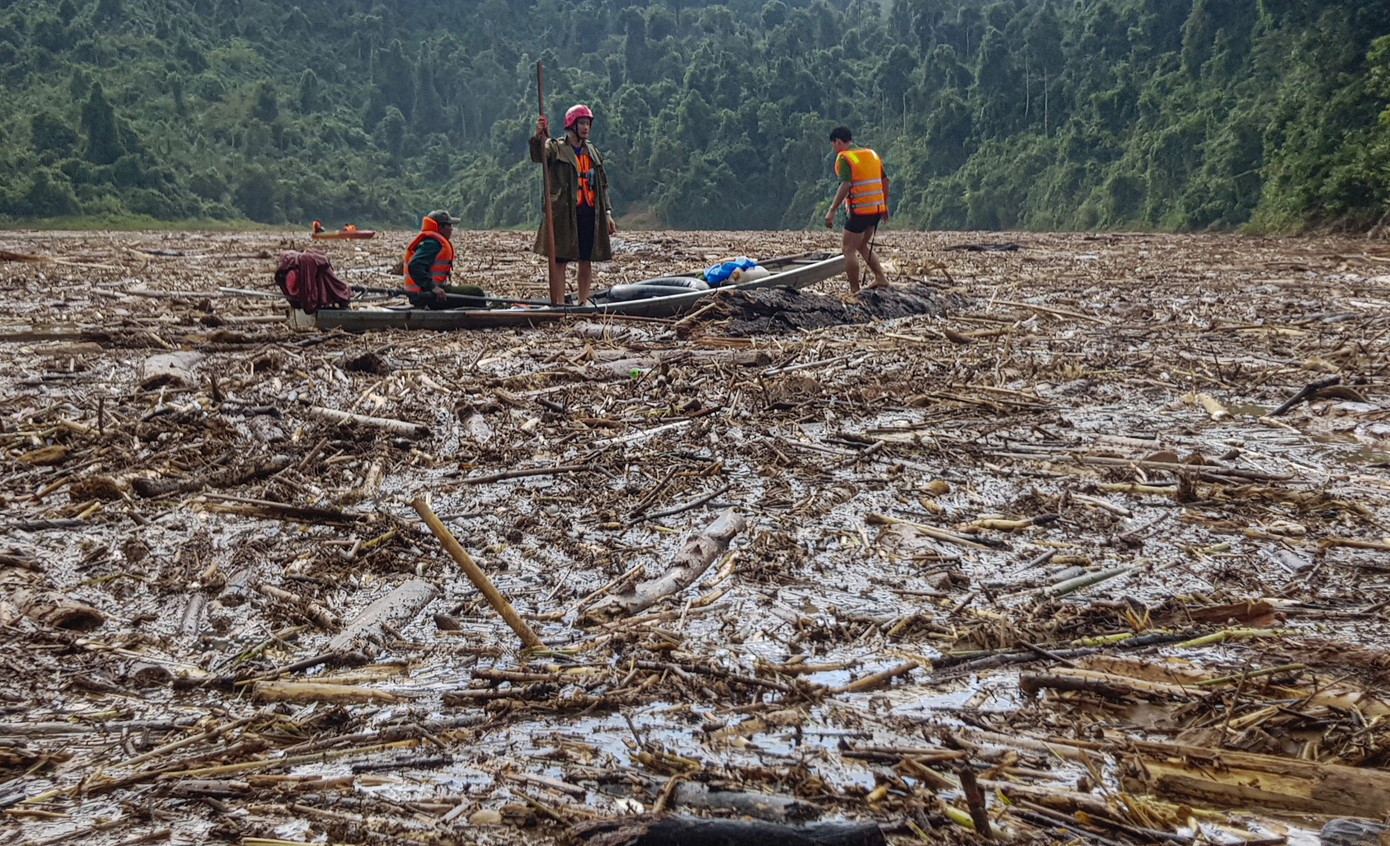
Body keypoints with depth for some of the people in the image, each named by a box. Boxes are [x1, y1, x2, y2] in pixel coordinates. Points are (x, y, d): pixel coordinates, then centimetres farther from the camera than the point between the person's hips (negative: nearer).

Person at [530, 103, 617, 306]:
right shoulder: (556, 148, 1)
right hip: (564, 212, -6)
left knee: (587, 260, 8)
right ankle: (558, 305, -6)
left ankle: (583, 302, 17)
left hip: (590, 213, 6)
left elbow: (602, 185, 21)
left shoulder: (593, 152, 18)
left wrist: (607, 213, 14)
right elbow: (538, 156, -22)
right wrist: (538, 136, -41)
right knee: (559, 259, -6)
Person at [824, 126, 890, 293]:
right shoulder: (872, 154, 15)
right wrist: (884, 206, 23)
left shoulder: (844, 158, -9)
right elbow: (885, 181, 16)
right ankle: (881, 278, 15)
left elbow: (845, 185, -21)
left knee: (849, 249, 1)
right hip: (876, 209, 8)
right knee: (861, 245, 23)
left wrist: (832, 210, -21)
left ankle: (854, 290, -1)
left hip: (859, 210, -8)